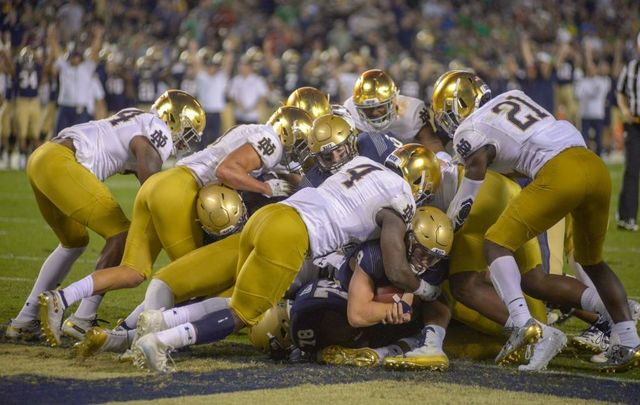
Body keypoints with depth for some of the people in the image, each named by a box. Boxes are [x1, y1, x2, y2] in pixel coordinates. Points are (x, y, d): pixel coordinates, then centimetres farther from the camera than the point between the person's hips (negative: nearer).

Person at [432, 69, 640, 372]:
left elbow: (465, 200, 6)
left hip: (559, 174, -7)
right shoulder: (513, 97, 25)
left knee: (497, 244, 1)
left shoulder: (470, 131, 6)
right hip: (597, 167, 7)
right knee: (591, 260, 23)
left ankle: (523, 323, -20)